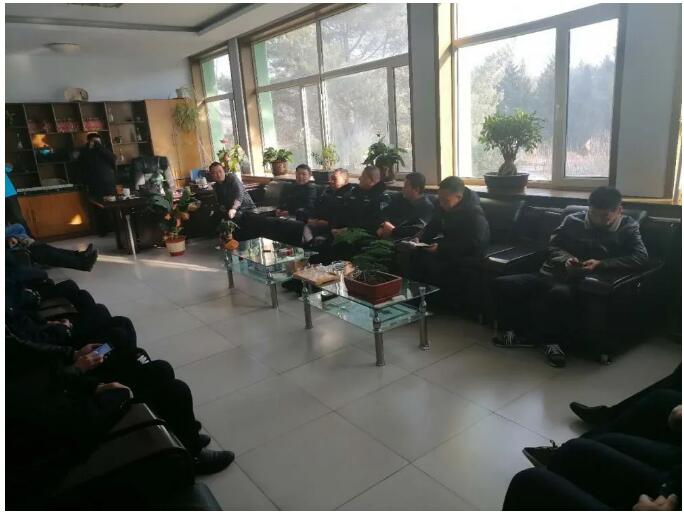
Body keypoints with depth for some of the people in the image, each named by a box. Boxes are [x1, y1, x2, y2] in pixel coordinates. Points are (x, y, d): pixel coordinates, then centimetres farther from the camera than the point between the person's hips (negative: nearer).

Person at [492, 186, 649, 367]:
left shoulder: (628, 228, 8)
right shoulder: (573, 220, 15)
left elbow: (641, 256, -6)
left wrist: (600, 264, -17)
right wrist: (565, 259, -6)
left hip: (580, 281, -4)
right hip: (551, 274, 4)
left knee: (560, 293, -41)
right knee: (502, 284, -14)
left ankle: (550, 339, -16)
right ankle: (518, 332, -2)